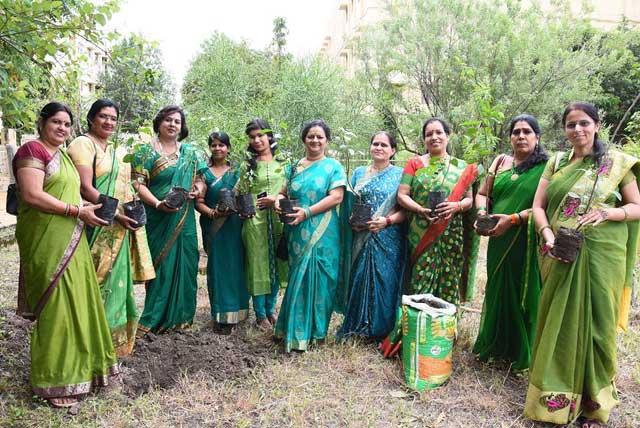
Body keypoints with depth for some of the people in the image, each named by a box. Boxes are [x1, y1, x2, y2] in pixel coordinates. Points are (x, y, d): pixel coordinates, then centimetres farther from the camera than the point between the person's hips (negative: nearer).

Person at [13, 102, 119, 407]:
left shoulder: (63, 155, 19)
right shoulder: (32, 150, -8)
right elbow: (32, 195, -19)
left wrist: (85, 209, 9)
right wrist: (77, 211, -16)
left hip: (71, 241, 8)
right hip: (47, 242, -8)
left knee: (76, 304, 11)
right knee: (55, 307, -4)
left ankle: (75, 367, 24)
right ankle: (54, 381, 9)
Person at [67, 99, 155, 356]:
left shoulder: (113, 150, 18)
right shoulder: (82, 144, -8)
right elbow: (85, 188, -17)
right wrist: (117, 215, -20)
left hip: (118, 229, 8)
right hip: (97, 227, -8)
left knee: (115, 282, 13)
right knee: (97, 284, -3)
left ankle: (112, 341, 24)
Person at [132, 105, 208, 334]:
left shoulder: (190, 152, 13)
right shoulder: (146, 151, 1)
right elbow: (138, 184, -7)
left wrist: (198, 191, -5)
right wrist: (158, 204, -21)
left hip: (185, 220, 4)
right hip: (158, 220, -4)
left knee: (184, 264, 6)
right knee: (161, 264, -1)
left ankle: (180, 315, 20)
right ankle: (154, 318, 13)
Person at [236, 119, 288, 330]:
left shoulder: (283, 163, 8)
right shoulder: (247, 166, 5)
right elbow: (241, 195, 5)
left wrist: (276, 199, -10)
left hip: (278, 219, 2)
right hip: (255, 220, -2)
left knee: (276, 264, 8)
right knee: (258, 264, 2)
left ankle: (271, 310, 23)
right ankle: (260, 315, 13)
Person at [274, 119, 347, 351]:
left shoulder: (333, 166, 0)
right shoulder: (294, 167, 15)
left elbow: (336, 196, -10)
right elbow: (284, 191, 19)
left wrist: (307, 212, -18)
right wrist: (279, 201, -5)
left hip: (322, 234, -4)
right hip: (296, 233, 4)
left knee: (317, 278, 1)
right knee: (298, 277, 9)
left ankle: (315, 330, 15)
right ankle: (296, 329, 21)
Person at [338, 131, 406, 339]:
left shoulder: (400, 174, 2)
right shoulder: (359, 173, 13)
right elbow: (348, 203, 14)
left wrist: (387, 221, -18)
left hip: (388, 238, -3)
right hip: (361, 239, 3)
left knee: (385, 280, 0)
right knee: (359, 278, 5)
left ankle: (382, 328, 16)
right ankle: (358, 325, 21)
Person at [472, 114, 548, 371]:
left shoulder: (546, 167, -3)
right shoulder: (500, 162, 12)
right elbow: (482, 193, 15)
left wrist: (514, 219, -19)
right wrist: (482, 212, -5)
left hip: (528, 242, -4)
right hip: (499, 240, 4)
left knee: (523, 293, 3)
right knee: (496, 289, 12)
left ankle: (521, 354, 20)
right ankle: (495, 345, 29)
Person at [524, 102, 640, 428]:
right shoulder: (556, 162, 10)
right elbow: (538, 206, 6)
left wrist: (609, 212, -16)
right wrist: (547, 236, -12)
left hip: (601, 254, -2)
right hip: (560, 255, 2)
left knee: (594, 322, 4)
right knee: (558, 322, 7)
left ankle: (593, 401, 21)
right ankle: (554, 396, 21)